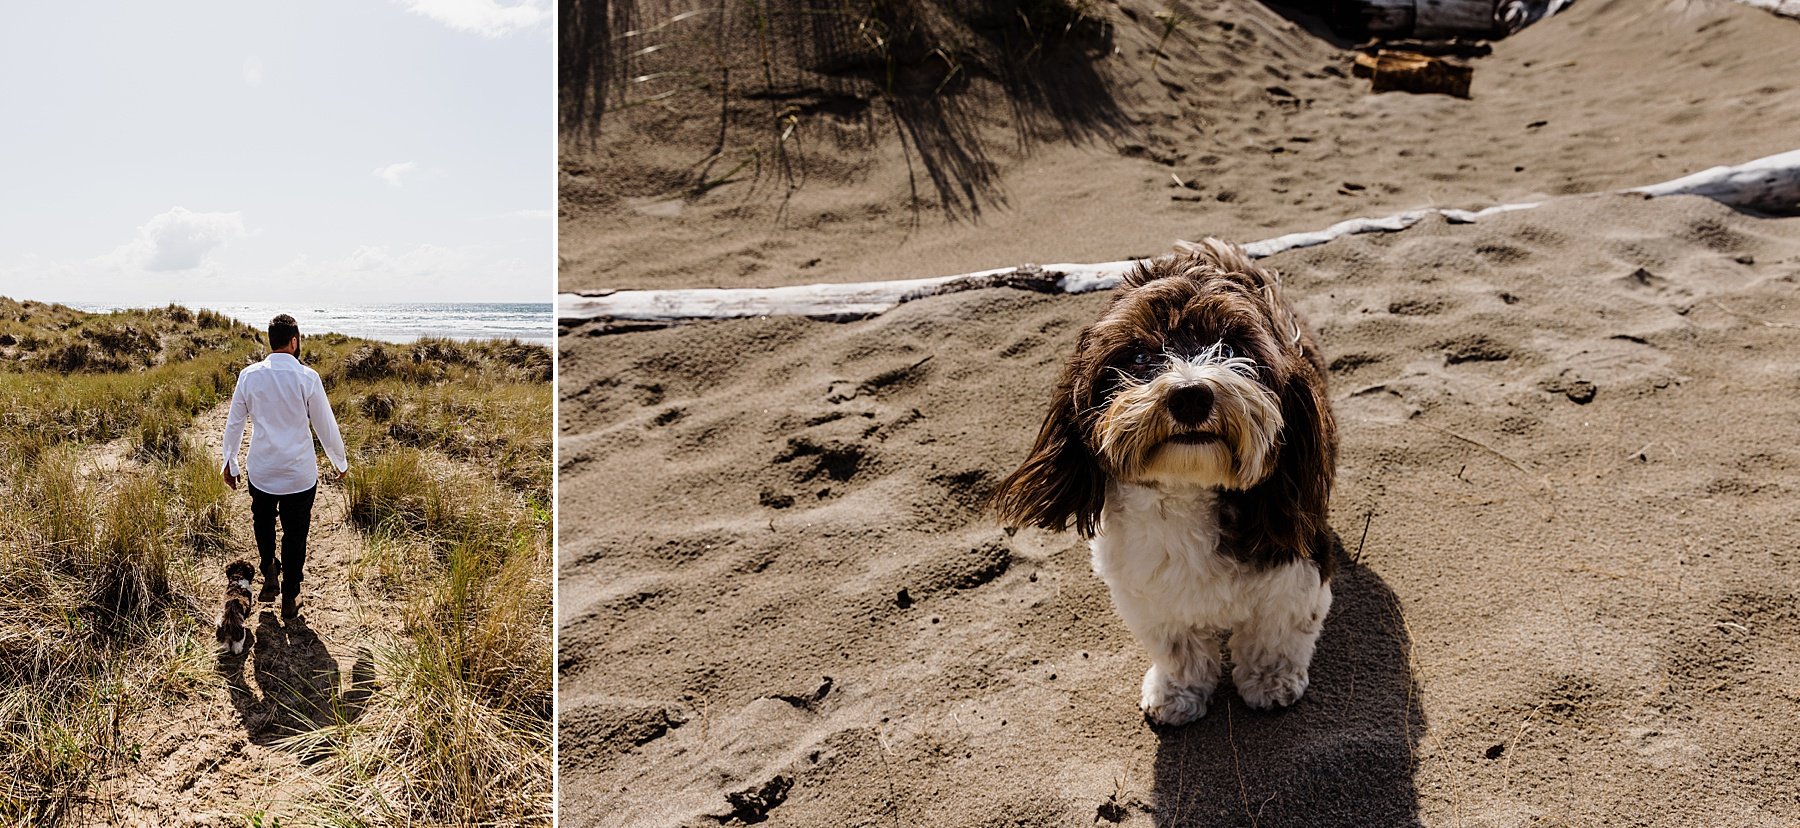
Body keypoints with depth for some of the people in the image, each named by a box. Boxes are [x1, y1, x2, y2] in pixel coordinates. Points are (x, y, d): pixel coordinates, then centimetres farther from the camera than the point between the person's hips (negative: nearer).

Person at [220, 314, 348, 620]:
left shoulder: (249, 375, -5)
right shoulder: (307, 377, -13)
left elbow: (234, 423, 4)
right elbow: (325, 425, -6)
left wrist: (229, 462, 17)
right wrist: (340, 462, 10)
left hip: (260, 471, 2)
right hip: (300, 474, -2)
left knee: (263, 521, 29)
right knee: (295, 535, 11)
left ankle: (270, 571, 14)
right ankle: (290, 600, 20)